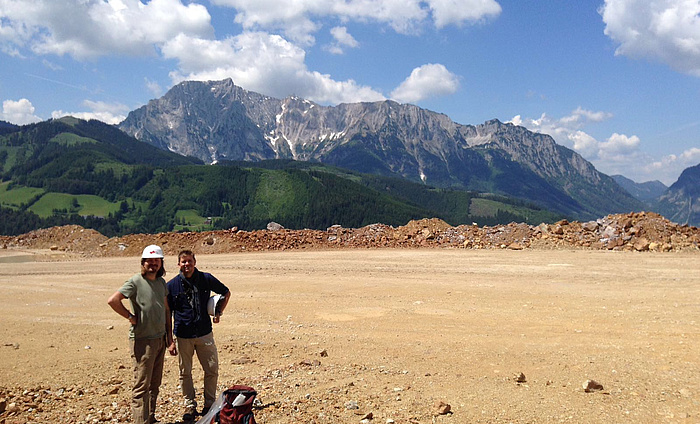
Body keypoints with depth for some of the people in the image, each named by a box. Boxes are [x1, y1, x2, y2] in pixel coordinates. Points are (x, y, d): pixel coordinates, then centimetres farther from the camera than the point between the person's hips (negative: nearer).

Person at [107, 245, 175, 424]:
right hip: (142, 340, -7)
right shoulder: (135, 281, -11)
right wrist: (131, 317, -15)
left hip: (160, 338, 7)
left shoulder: (161, 282, 11)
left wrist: (169, 332, 16)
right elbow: (113, 300, -21)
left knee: (155, 383, 15)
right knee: (142, 384, -5)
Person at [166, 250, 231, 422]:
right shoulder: (172, 285, -5)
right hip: (183, 336, -1)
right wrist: (169, 341, -5)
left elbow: (226, 293, 15)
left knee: (212, 370, 5)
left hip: (205, 334, 1)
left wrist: (218, 312, 3)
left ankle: (209, 403, 24)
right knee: (185, 373, 8)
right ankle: (190, 406, 24)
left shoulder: (206, 279, -2)